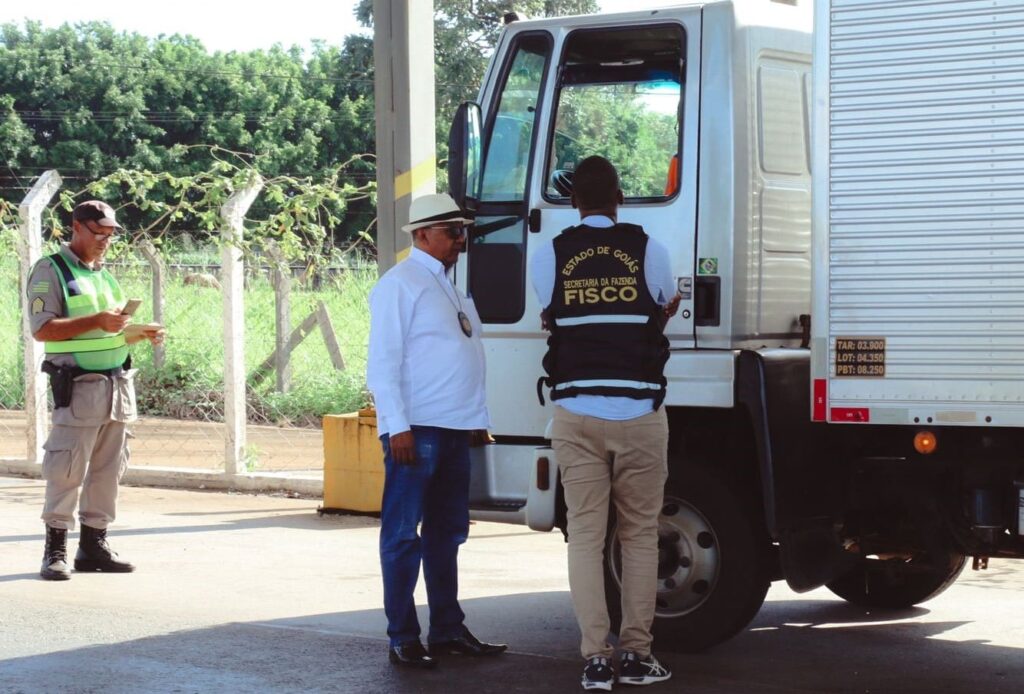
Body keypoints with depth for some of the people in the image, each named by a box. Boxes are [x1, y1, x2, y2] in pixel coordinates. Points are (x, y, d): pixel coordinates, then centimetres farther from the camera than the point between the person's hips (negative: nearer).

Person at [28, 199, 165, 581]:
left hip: (118, 383, 7)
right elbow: (42, 329, -13)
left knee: (107, 469, 8)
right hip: (79, 387, -7)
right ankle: (55, 549, 1)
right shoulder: (51, 271, -3)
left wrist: (141, 333, 7)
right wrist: (96, 322, -21)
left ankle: (94, 544, 16)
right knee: (67, 470, -6)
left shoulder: (104, 274, 20)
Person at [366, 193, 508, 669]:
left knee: (447, 532, 12)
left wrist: (477, 420, 16)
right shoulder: (400, 284, -6)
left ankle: (447, 631, 19)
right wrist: (398, 427, -17)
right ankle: (403, 639, 0)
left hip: (455, 431, 8)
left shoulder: (449, 286, 19)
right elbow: (382, 362, -11)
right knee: (404, 536, -3)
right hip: (417, 431, -8)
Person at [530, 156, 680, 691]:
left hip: (577, 413, 1)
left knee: (585, 536, 4)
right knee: (639, 535, 8)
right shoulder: (648, 250, 0)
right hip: (640, 412, 0)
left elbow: (551, 321, 11)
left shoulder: (548, 256, 2)